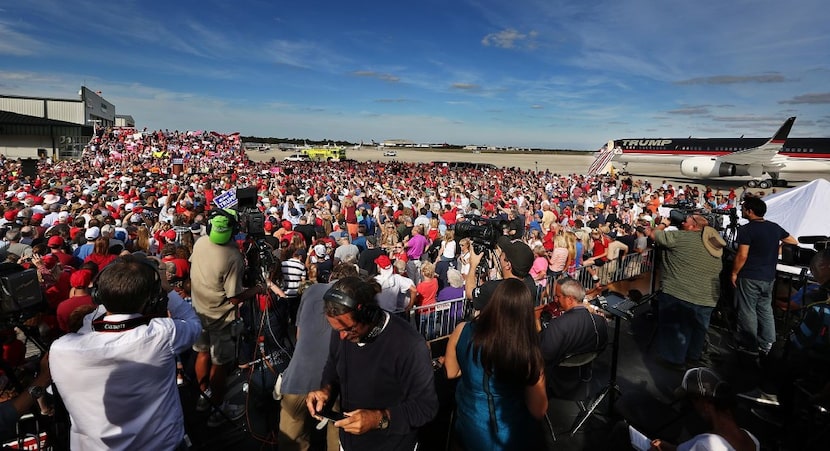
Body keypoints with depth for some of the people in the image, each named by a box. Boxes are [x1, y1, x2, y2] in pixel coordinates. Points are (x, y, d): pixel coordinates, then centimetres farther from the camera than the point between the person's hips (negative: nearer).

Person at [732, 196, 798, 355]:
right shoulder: (775, 227, 4)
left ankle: (750, 346, 12)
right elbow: (794, 242, 17)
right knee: (766, 309, 17)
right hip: (769, 277, 7)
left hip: (749, 277, -7)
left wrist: (734, 273, -10)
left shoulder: (746, 229, -18)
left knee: (747, 312, 4)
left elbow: (742, 255, -20)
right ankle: (766, 344, 23)